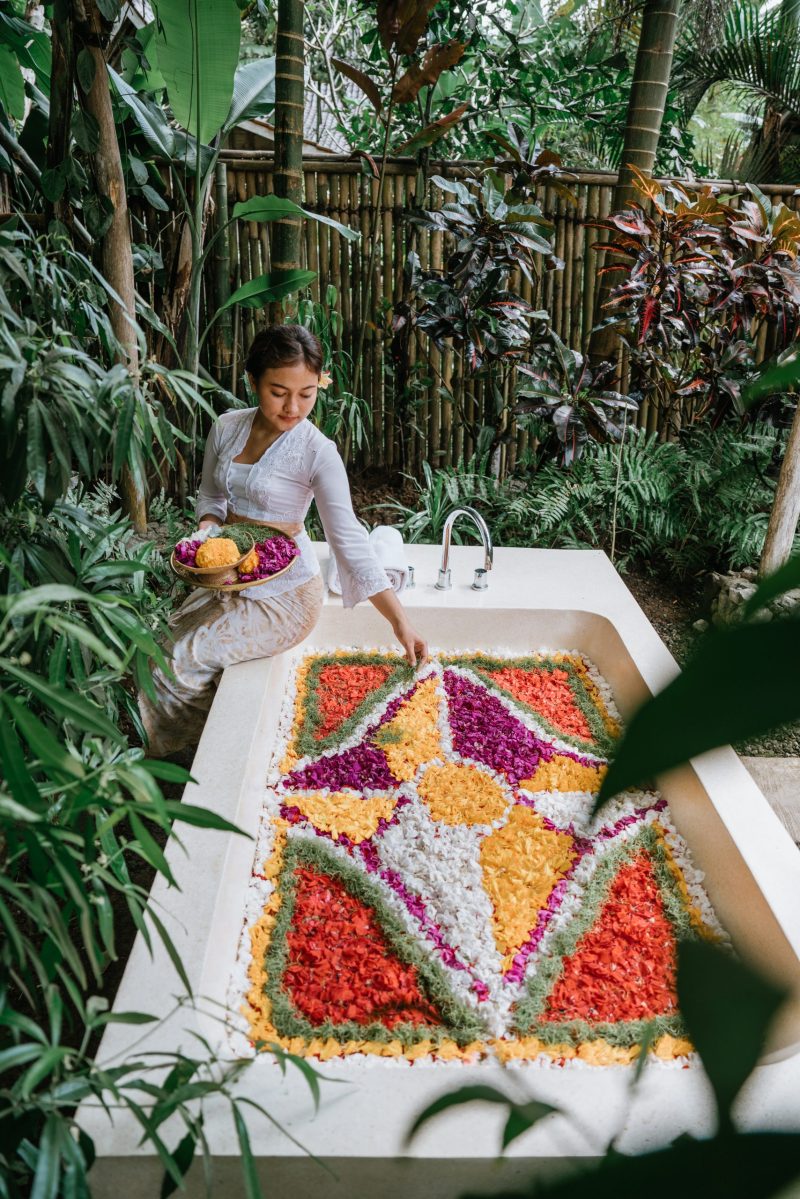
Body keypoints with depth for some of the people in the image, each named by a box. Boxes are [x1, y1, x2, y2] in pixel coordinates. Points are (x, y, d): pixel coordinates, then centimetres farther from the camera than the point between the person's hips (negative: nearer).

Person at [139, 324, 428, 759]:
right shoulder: (226, 428, -2)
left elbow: (348, 538, -21)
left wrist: (400, 621, -28)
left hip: (285, 595, -6)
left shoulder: (317, 452, -18)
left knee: (178, 665, -11)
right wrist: (207, 530, -12)